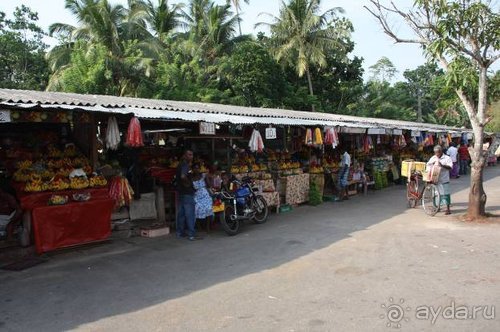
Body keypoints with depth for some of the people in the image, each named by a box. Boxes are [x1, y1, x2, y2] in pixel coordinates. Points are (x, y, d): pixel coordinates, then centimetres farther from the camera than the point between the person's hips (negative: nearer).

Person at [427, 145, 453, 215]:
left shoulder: (447, 158, -4)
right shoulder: (433, 158, 10)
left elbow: (450, 167, -13)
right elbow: (428, 165, 9)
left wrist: (442, 165, -28)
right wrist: (432, 164, -11)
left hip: (444, 180, -4)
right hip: (435, 179, 4)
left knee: (445, 193, -3)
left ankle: (448, 209, 5)